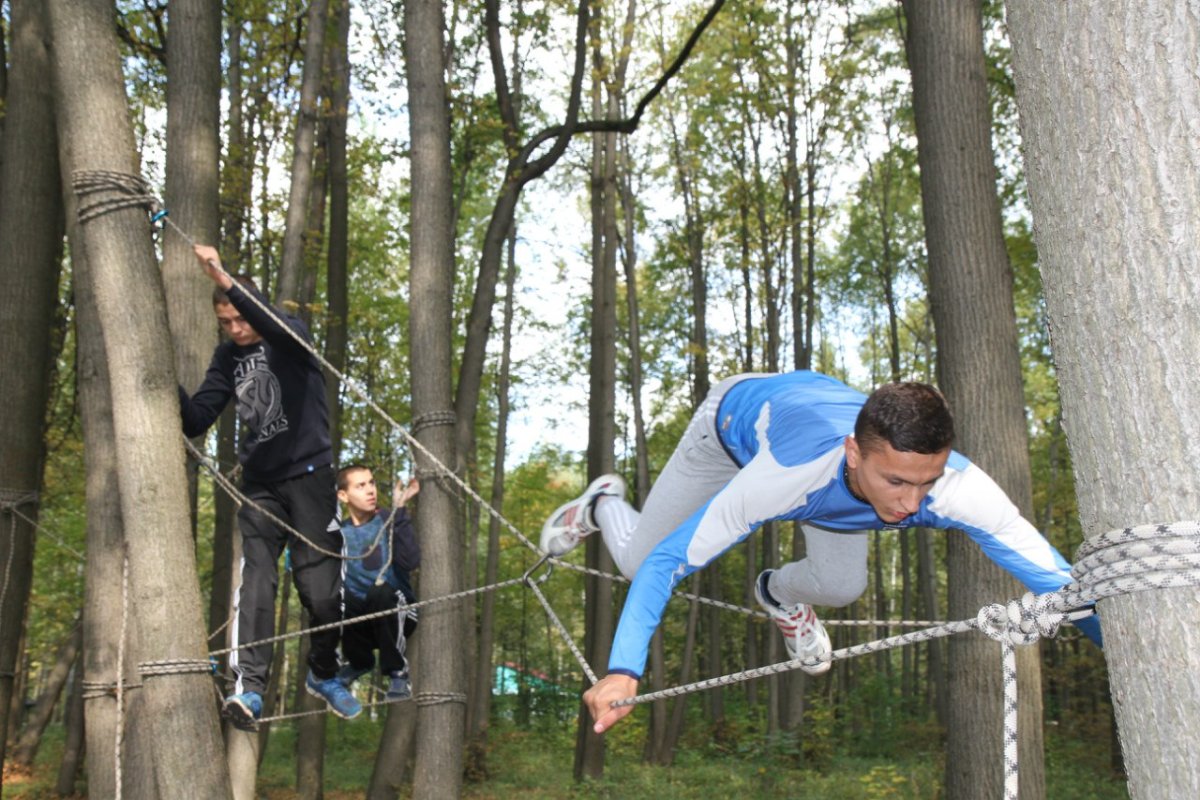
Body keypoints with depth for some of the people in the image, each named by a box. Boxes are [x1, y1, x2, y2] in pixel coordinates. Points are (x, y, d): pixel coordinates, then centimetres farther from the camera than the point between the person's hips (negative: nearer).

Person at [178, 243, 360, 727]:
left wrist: (225, 280, -39)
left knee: (321, 588, 1)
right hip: (259, 485, 4)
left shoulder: (290, 338, -4)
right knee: (254, 581, -14)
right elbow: (197, 420, 6)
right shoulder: (228, 358, 10)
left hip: (308, 475, -3)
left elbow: (273, 326, -30)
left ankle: (324, 674, 24)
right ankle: (248, 686, -19)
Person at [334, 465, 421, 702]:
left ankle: (398, 672, -17)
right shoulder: (339, 533, 1)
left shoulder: (389, 521, -8)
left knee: (380, 590, -34)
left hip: (397, 617, -3)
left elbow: (411, 562, -27)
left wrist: (399, 511, -30)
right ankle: (359, 660, 2)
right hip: (363, 621, 3)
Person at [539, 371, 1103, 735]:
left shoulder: (960, 487, -42)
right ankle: (603, 505, 41)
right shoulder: (793, 474, -50)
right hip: (737, 412, -3)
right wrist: (623, 670, -52)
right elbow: (667, 562, -43)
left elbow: (1052, 575, -34)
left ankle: (781, 596, 27)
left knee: (841, 586, -9)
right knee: (640, 559, 5)